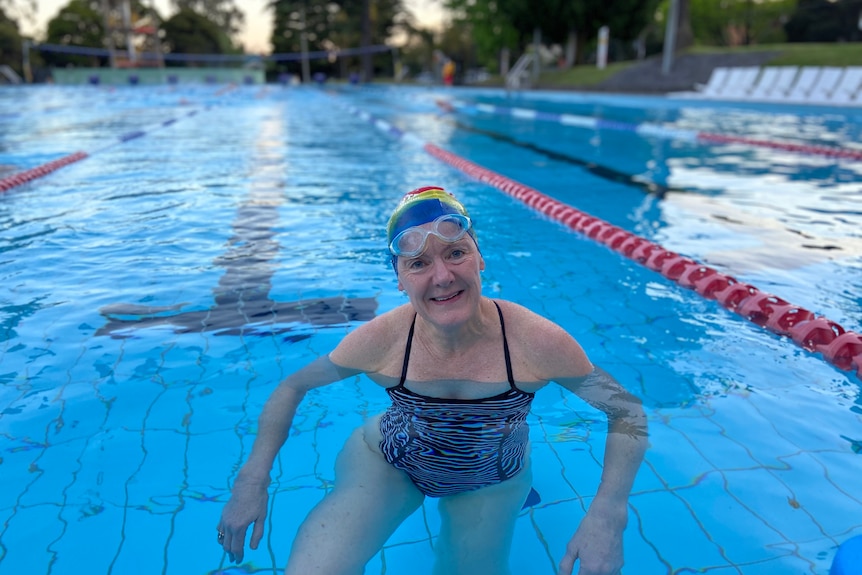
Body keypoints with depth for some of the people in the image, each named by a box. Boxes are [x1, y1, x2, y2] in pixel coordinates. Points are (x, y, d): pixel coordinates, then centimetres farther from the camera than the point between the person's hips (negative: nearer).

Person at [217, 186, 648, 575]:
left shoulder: (537, 342, -30)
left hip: (490, 482, 1)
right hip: (386, 464, 0)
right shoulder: (380, 340, -28)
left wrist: (607, 515, -31)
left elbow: (627, 412, -18)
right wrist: (253, 481, -20)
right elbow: (292, 388, -11)